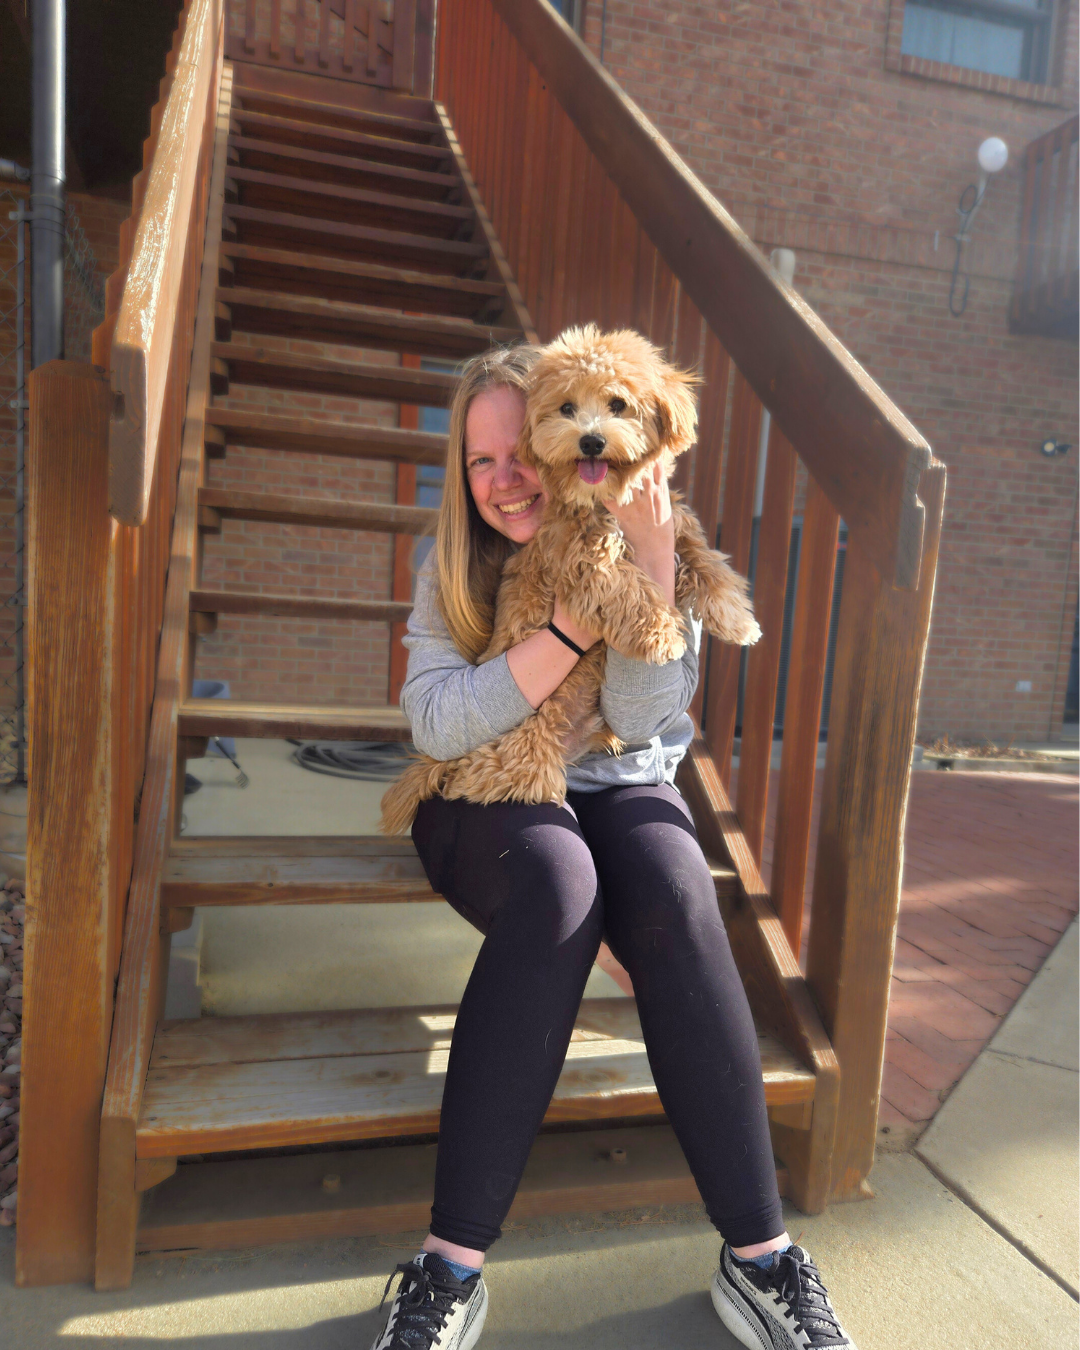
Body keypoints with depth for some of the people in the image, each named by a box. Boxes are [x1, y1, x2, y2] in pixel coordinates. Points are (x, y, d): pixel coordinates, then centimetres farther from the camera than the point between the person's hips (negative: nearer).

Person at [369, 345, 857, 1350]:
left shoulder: (657, 551, -2)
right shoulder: (456, 565, -1)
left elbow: (641, 719, -15)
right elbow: (437, 724, -16)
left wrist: (650, 562, -25)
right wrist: (579, 615, -25)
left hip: (623, 787, 1)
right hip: (489, 799, 0)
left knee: (673, 893, -33)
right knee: (558, 883, -35)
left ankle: (760, 1257, -20)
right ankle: (451, 1268, -28)